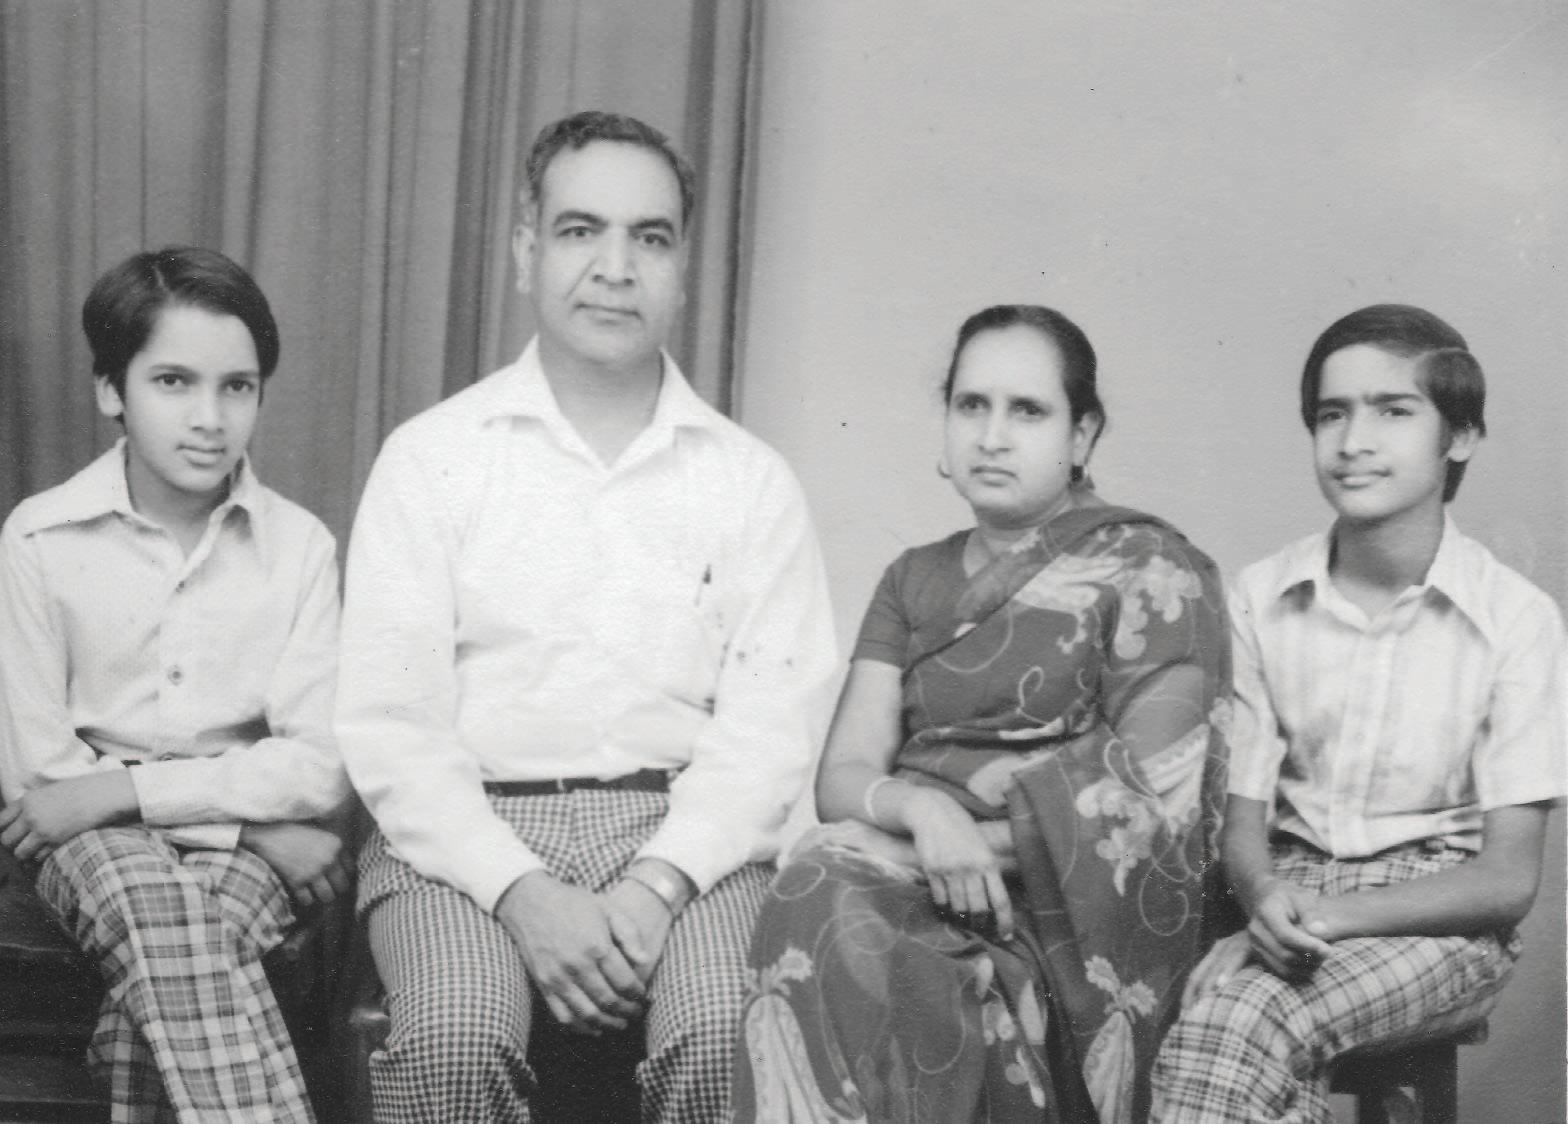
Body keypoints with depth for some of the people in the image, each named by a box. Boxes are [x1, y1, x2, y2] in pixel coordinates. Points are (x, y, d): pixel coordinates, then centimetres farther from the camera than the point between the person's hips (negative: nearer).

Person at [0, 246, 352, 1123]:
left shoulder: (300, 545, -3)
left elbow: (319, 766, -8)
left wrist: (120, 789, -18)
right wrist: (260, 824, -14)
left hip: (251, 833, 1)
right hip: (95, 840, 0)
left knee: (168, 953, -33)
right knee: (153, 907, -34)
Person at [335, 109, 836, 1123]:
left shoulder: (751, 480, 8)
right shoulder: (432, 457, 5)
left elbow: (769, 727, 0)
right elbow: (389, 724, -2)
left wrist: (658, 885, -16)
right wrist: (523, 892, -16)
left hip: (682, 830, 1)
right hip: (469, 827, 0)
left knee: (730, 1033, -27)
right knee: (455, 1040, -29)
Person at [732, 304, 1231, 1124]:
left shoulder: (1151, 571, 3)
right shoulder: (914, 580, 19)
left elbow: (1149, 809, -5)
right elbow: (842, 776, 9)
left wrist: (983, 840, -12)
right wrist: (921, 808, -14)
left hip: (1062, 909, -4)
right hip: (909, 866, 4)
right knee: (822, 898, -31)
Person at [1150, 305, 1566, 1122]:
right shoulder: (1261, 600, 3)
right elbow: (1242, 818, 3)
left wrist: (1336, 913, -20)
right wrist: (1267, 898, -21)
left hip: (1441, 921, -2)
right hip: (1290, 897, 3)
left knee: (1231, 1024, -31)